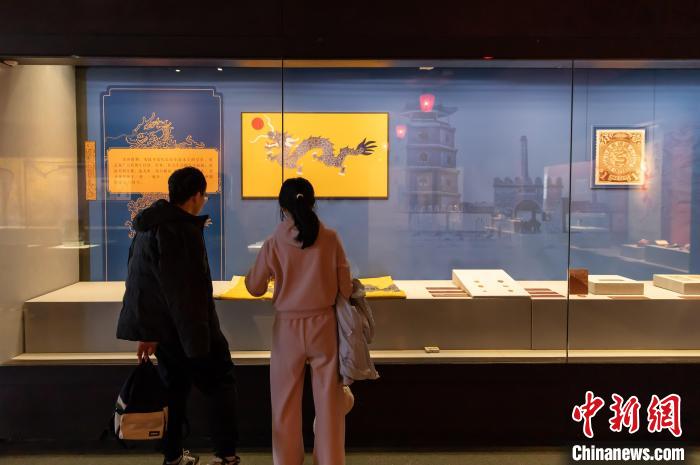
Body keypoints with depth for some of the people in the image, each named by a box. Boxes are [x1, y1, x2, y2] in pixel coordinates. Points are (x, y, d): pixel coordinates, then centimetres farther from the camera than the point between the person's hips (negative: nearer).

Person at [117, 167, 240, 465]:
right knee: (220, 383, 5)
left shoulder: (148, 225, 10)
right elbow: (189, 290, -23)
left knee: (174, 386, 18)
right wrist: (199, 339, -21)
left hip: (158, 325, 9)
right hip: (183, 325, -9)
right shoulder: (183, 230, -19)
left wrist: (148, 331, 16)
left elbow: (140, 278, 13)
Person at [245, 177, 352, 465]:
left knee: (286, 400, 13)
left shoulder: (274, 243, -8)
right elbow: (345, 288, -4)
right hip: (323, 325, 0)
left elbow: (255, 288, 2)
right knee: (328, 398, 11)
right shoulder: (330, 238, -8)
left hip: (288, 327, 0)